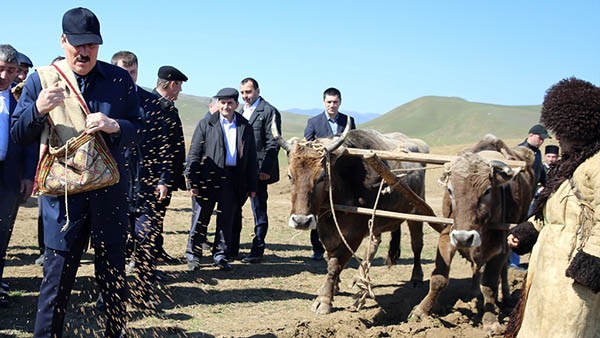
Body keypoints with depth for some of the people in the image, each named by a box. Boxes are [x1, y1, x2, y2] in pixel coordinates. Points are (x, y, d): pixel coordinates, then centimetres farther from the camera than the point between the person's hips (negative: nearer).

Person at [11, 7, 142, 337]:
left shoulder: (119, 79, 5)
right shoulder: (41, 79, 3)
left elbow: (137, 129, 6)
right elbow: (18, 134, 4)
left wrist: (115, 126, -16)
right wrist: (38, 109, -15)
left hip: (110, 191, 2)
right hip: (62, 192, -1)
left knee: (113, 272, 11)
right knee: (58, 274, 3)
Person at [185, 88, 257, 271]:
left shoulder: (245, 127, 9)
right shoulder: (206, 125, 2)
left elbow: (251, 158, 11)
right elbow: (194, 154, 0)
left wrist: (252, 186, 7)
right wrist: (193, 182, -7)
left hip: (233, 180, 2)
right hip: (208, 178, -2)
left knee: (227, 220, 7)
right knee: (201, 218, 3)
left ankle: (221, 256, 19)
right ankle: (192, 255, 15)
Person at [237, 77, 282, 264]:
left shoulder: (269, 111, -6)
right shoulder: (242, 111, 16)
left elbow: (273, 143, -11)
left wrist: (265, 169, -17)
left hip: (258, 170, -7)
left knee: (259, 211, 1)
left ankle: (257, 251, 7)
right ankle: (232, 247, 22)